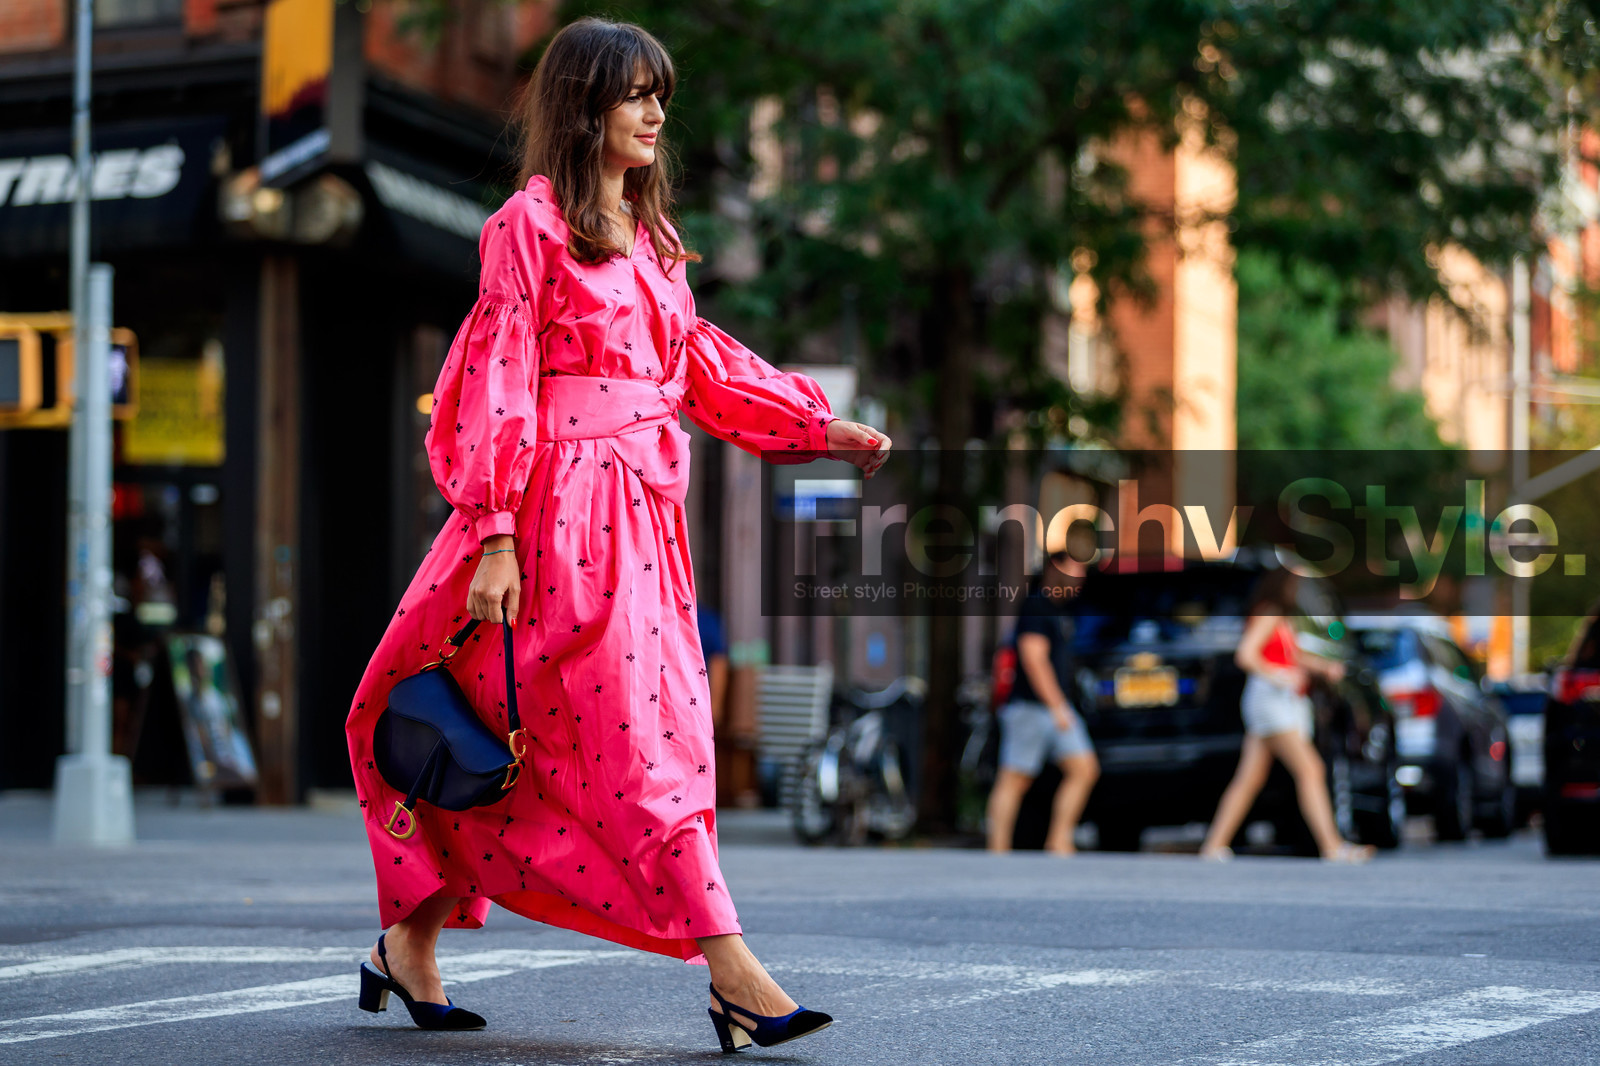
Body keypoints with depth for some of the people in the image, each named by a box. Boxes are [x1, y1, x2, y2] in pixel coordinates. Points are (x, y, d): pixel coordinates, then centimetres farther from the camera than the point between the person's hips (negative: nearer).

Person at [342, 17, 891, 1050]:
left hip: (644, 509, 8)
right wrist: (495, 536, -16)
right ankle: (731, 972, -10)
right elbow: (497, 385, -10)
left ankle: (413, 938, 20)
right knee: (641, 740, -9)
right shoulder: (531, 226, -6)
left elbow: (701, 359, 22)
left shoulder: (645, 237, 18)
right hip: (564, 510, -8)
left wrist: (826, 429, 14)